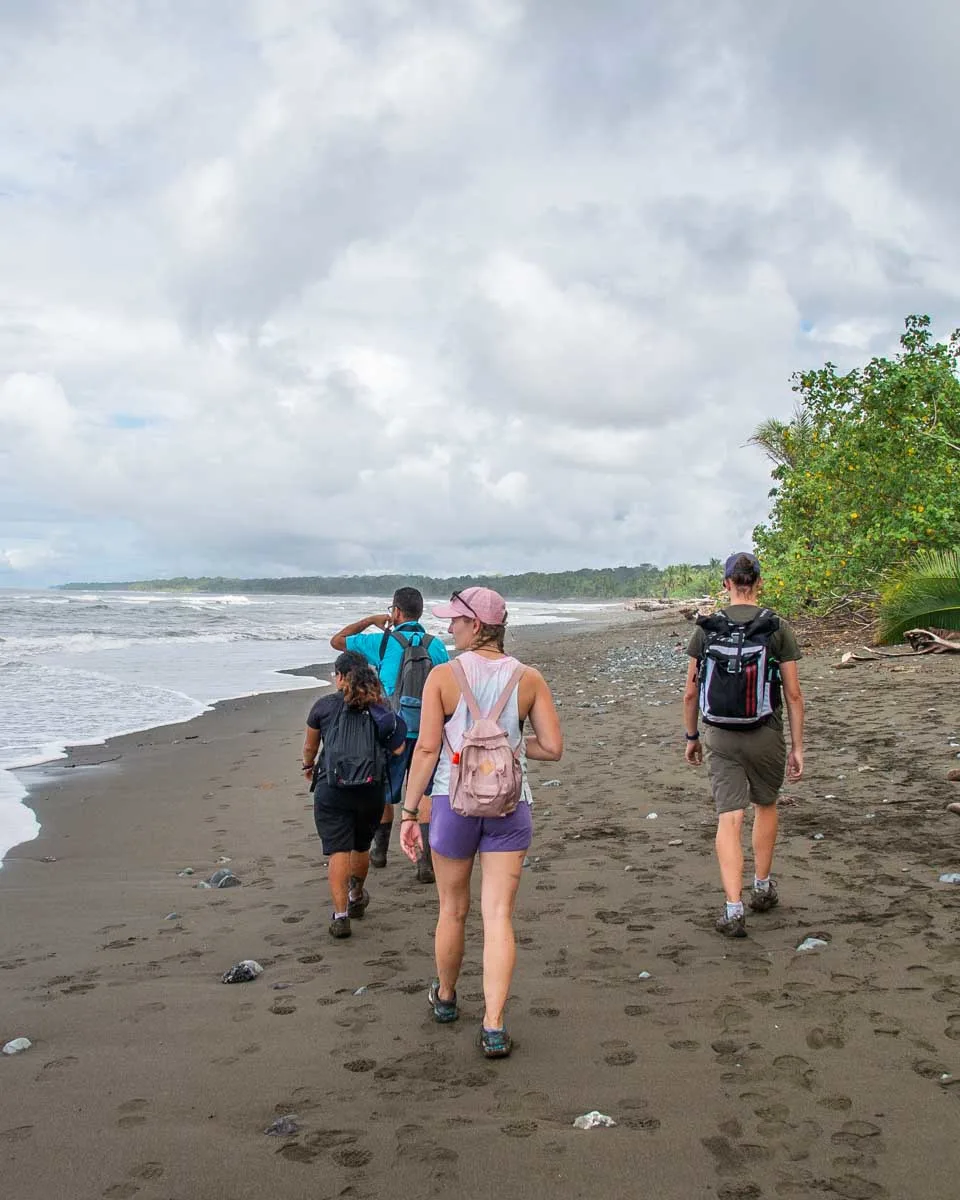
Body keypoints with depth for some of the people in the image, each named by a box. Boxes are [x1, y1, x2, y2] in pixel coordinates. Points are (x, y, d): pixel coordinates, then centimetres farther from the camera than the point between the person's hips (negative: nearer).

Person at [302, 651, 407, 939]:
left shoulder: (324, 705, 4)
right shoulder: (380, 707, 9)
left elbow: (309, 747, 17)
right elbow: (398, 750, 4)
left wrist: (308, 767, 39)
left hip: (332, 788, -3)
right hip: (372, 788, 3)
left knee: (337, 850, -3)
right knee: (361, 846, 22)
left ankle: (340, 915, -13)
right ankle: (356, 897, 44)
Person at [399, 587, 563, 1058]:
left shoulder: (443, 676, -9)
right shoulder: (528, 679, -3)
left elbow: (427, 749, -11)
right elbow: (553, 748, -3)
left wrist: (409, 812, -4)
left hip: (454, 802, -1)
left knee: (453, 910, 18)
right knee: (498, 917, 6)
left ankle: (445, 997, 40)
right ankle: (494, 1027, 2)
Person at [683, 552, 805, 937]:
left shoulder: (706, 629, -2)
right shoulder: (778, 628, -6)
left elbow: (691, 692, 1)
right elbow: (793, 694, -6)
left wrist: (691, 737, 14)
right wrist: (797, 746, 1)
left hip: (720, 737, 0)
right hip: (765, 735, 0)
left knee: (729, 819, 1)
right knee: (765, 806, 23)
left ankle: (733, 910, -7)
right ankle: (762, 888, 34)